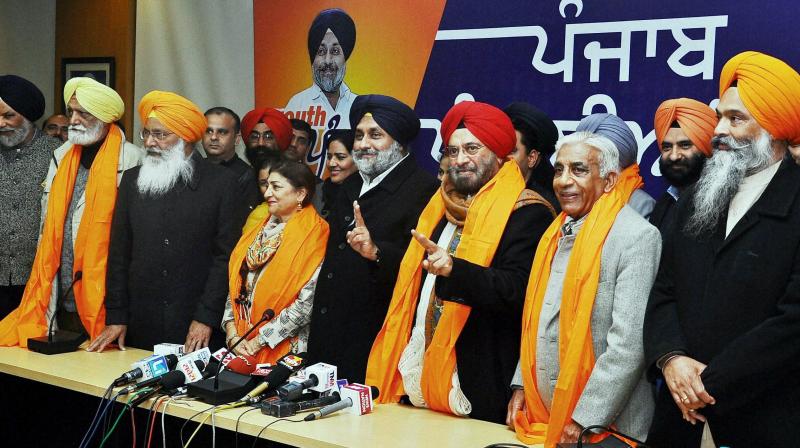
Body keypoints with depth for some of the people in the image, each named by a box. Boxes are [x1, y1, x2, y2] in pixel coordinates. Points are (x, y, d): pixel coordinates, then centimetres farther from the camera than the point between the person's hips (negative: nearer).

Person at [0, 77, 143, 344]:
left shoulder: (130, 160, -8)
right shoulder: (61, 157, 12)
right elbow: (47, 226, 15)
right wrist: (42, 280, 11)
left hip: (101, 300, -6)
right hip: (61, 299, 6)